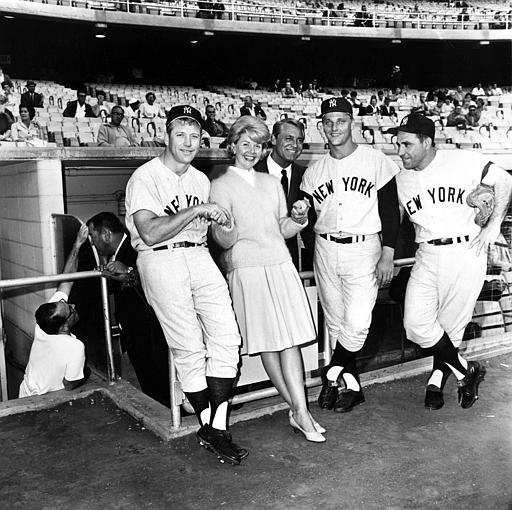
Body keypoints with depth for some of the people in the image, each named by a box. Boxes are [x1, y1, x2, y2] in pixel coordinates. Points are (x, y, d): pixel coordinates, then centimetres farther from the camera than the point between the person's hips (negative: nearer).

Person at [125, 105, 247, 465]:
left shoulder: (201, 180, 20)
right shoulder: (145, 177, -3)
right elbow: (150, 234, -17)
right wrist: (196, 209, -16)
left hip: (200, 258, 6)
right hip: (161, 262, -6)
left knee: (227, 338, -8)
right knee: (189, 348, -7)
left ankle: (217, 428, -1)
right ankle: (207, 425, 11)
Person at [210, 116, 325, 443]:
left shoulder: (271, 183, 18)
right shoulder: (221, 186, 2)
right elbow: (224, 242, -5)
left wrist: (298, 219, 0)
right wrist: (228, 230, -27)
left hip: (281, 265, 4)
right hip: (247, 270, -4)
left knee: (291, 339, -3)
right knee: (268, 343, -2)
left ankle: (300, 412, -2)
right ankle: (299, 411, 8)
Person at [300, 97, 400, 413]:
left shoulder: (376, 161, -2)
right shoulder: (314, 172, 8)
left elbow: (390, 211, -2)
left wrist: (387, 256, -7)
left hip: (364, 249, -3)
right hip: (325, 251, 4)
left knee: (357, 324, -11)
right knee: (335, 323, 8)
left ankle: (334, 374, 13)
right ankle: (352, 385, 22)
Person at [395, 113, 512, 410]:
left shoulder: (463, 162, -4)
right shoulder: (401, 181, 6)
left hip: (466, 254, -3)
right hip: (427, 258, 4)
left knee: (451, 325, 2)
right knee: (416, 323, -9)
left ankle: (436, 382, 24)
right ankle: (468, 372, 10)